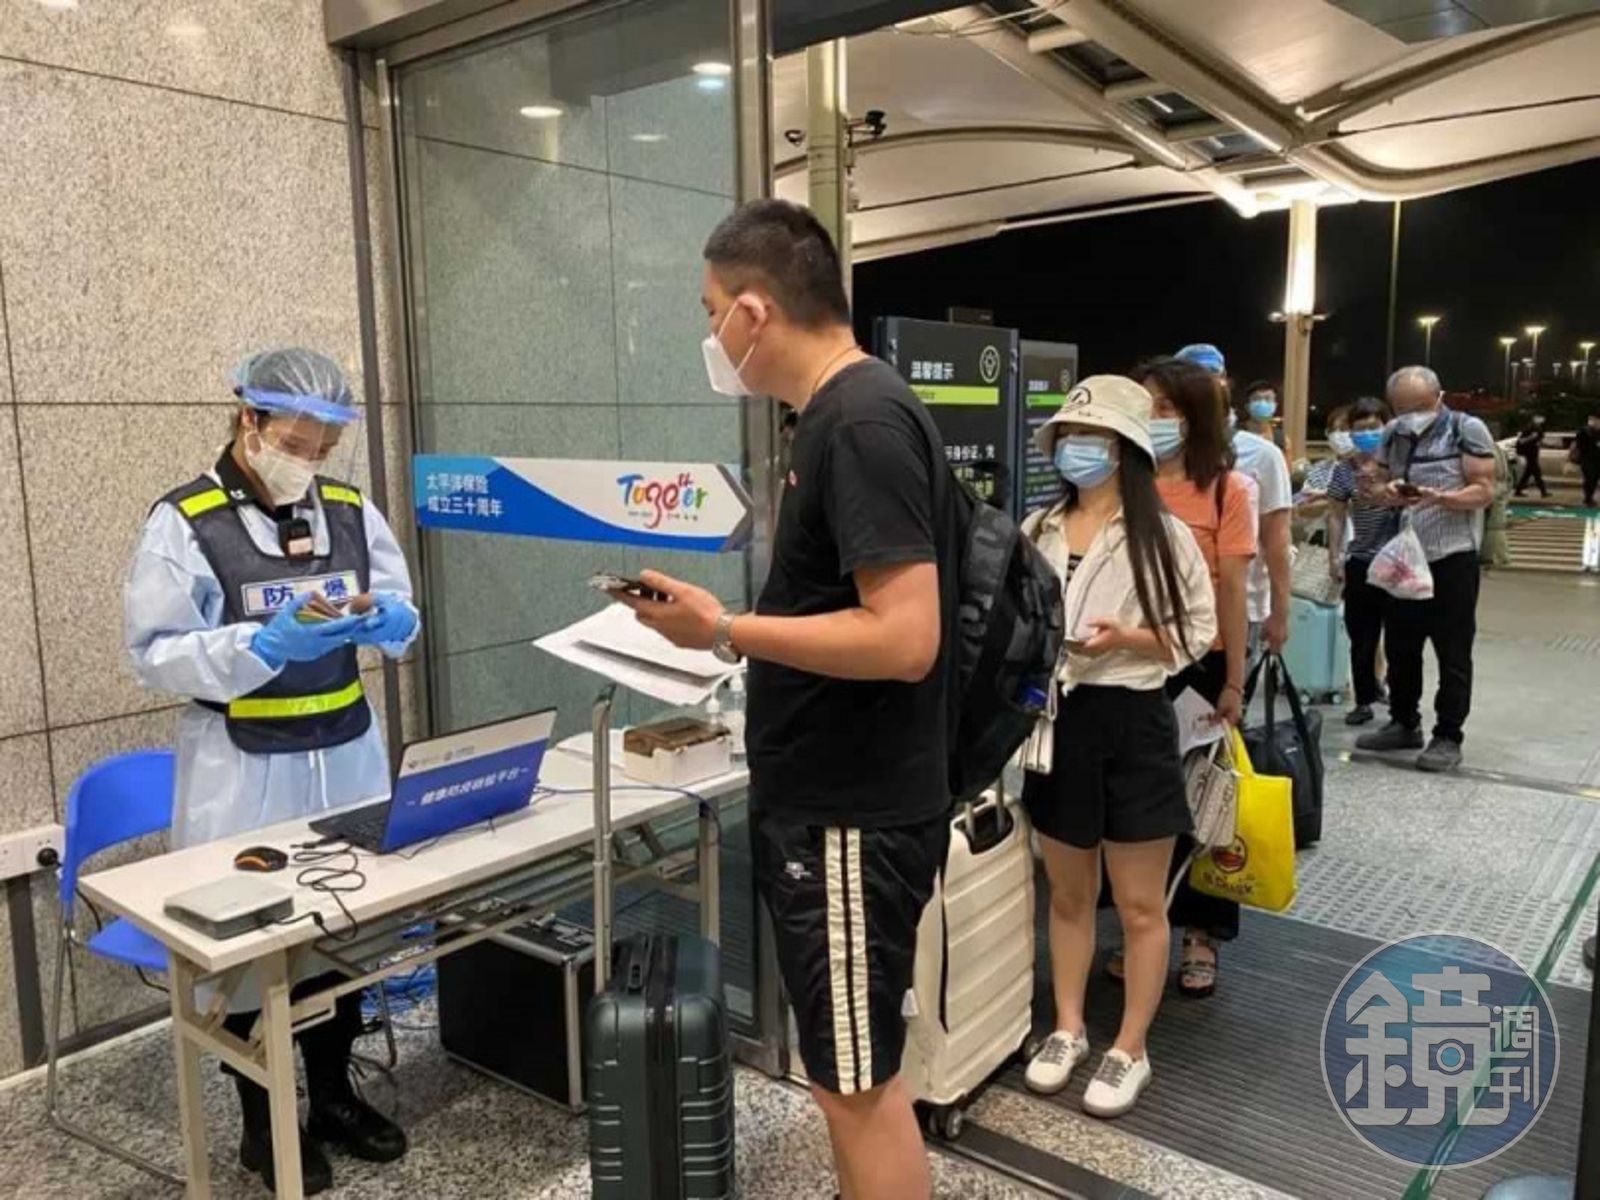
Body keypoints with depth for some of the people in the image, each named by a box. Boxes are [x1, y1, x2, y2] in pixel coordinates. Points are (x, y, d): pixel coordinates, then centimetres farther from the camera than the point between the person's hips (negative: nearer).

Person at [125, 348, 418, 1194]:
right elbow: (156, 654, -12)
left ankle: (334, 1095, 32)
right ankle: (262, 1123, 27)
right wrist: (265, 644, -25)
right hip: (243, 768, -4)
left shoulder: (351, 512, 3)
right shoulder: (183, 522, -10)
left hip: (347, 753, 4)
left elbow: (402, 620, 10)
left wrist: (387, 620, -13)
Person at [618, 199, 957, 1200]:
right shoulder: (843, 413, 10)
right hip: (826, 800, 10)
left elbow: (904, 638, -26)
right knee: (853, 1069, 22)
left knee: (857, 1081, 6)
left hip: (854, 816, -10)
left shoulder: (862, 422, -20)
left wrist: (724, 631, -20)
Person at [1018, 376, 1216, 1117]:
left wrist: (1125, 638, -18)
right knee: (1068, 896, 17)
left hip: (1131, 724, -4)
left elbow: (1197, 634, -4)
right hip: (1058, 721, 4)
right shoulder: (1038, 532, 6)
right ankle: (1067, 1030, 33)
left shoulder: (1162, 536, -6)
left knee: (1140, 906, 8)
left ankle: (1130, 1051, 24)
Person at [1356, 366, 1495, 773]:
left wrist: (1440, 497, -27)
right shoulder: (1393, 433, 9)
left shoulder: (1468, 429, -7)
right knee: (1400, 646, 12)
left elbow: (1485, 491, -10)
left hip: (1453, 557, -5)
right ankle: (1404, 724, 26)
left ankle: (1449, 737, 9)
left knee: (1453, 652, 1)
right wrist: (1389, 493, -10)